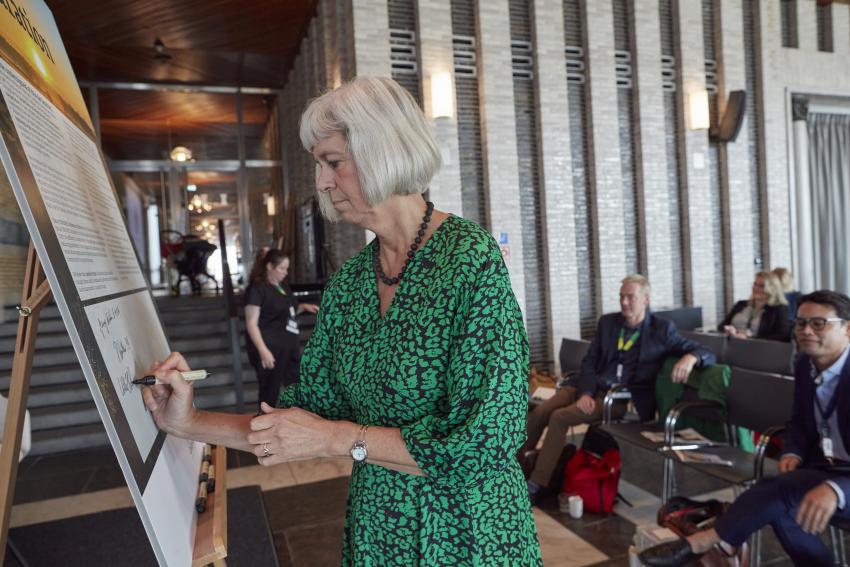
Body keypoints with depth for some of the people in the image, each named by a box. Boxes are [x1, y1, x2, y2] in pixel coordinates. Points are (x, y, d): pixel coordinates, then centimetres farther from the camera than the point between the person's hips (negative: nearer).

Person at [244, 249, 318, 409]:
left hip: (290, 345, 8)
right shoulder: (257, 289, -11)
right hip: (270, 348, -8)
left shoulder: (282, 286, 13)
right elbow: (251, 324, -15)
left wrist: (304, 306, 8)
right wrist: (263, 350, -25)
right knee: (270, 391, 1)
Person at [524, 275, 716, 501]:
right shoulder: (607, 322, 13)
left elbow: (707, 354, 1)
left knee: (559, 417, -25)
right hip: (591, 387, 4)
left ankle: (535, 485, -17)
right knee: (539, 412, -19)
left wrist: (690, 358, -24)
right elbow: (589, 362, 10)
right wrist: (585, 393, -9)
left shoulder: (662, 330, 3)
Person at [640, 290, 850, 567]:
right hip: (827, 468, 6)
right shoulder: (806, 365, 3)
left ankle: (701, 543, -17)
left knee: (783, 488, -29)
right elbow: (800, 422, 16)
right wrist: (792, 453, -7)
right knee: (779, 503, -24)